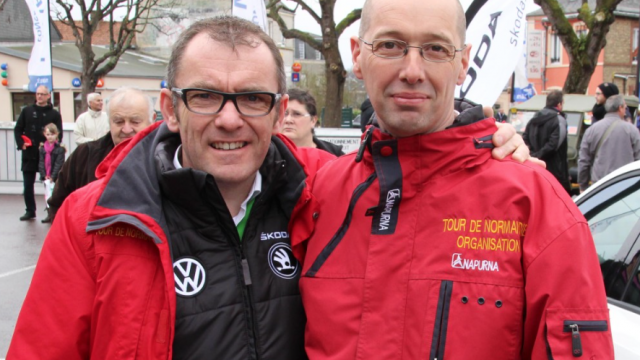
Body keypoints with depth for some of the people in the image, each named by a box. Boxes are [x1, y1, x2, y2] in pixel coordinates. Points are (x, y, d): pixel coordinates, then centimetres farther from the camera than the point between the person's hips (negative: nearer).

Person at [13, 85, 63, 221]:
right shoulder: (27, 111, 8)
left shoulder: (54, 114, 2)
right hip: (29, 154, 2)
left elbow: (59, 134, -1)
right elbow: (18, 129, 9)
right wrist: (21, 144, -5)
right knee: (28, 184, 6)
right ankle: (30, 211, 17)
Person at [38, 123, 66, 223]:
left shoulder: (60, 148, -8)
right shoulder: (43, 148, 6)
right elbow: (41, 163, 3)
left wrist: (52, 176, -17)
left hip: (57, 177, -5)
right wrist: (44, 175, -9)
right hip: (46, 177, 5)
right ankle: (49, 215, 19)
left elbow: (59, 164, -12)